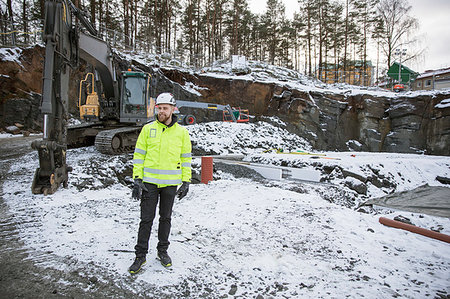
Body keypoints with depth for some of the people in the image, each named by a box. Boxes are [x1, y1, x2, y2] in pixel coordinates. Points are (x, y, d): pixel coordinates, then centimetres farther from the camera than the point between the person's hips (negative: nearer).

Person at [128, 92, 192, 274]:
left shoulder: (182, 132, 3)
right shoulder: (148, 129, 1)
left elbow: (186, 157, 6)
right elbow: (139, 154, 2)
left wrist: (186, 182, 2)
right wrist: (137, 179, -5)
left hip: (171, 183, 1)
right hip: (149, 182, -1)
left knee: (166, 218, 13)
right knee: (146, 219, 3)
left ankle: (162, 251, 29)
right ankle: (140, 256, 17)